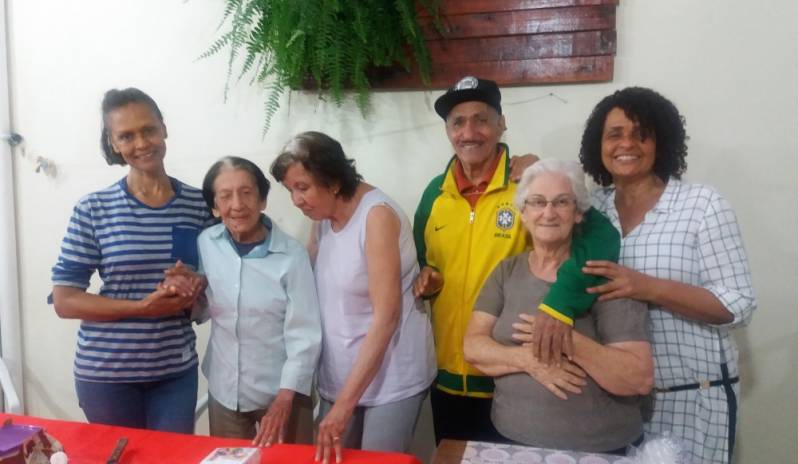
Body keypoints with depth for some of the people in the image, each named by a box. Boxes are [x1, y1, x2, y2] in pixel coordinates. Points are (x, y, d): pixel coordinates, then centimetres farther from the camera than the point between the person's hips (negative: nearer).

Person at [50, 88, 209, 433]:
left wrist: (194, 294, -14)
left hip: (176, 371, 2)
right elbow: (64, 301, -8)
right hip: (105, 373, -1)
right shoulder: (93, 210, -8)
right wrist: (143, 306, -19)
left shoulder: (199, 205, -2)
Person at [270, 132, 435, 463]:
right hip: (339, 375, 6)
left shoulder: (377, 216, -17)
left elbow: (386, 317, -21)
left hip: (391, 377, -6)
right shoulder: (322, 218, 5)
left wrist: (344, 404, -21)